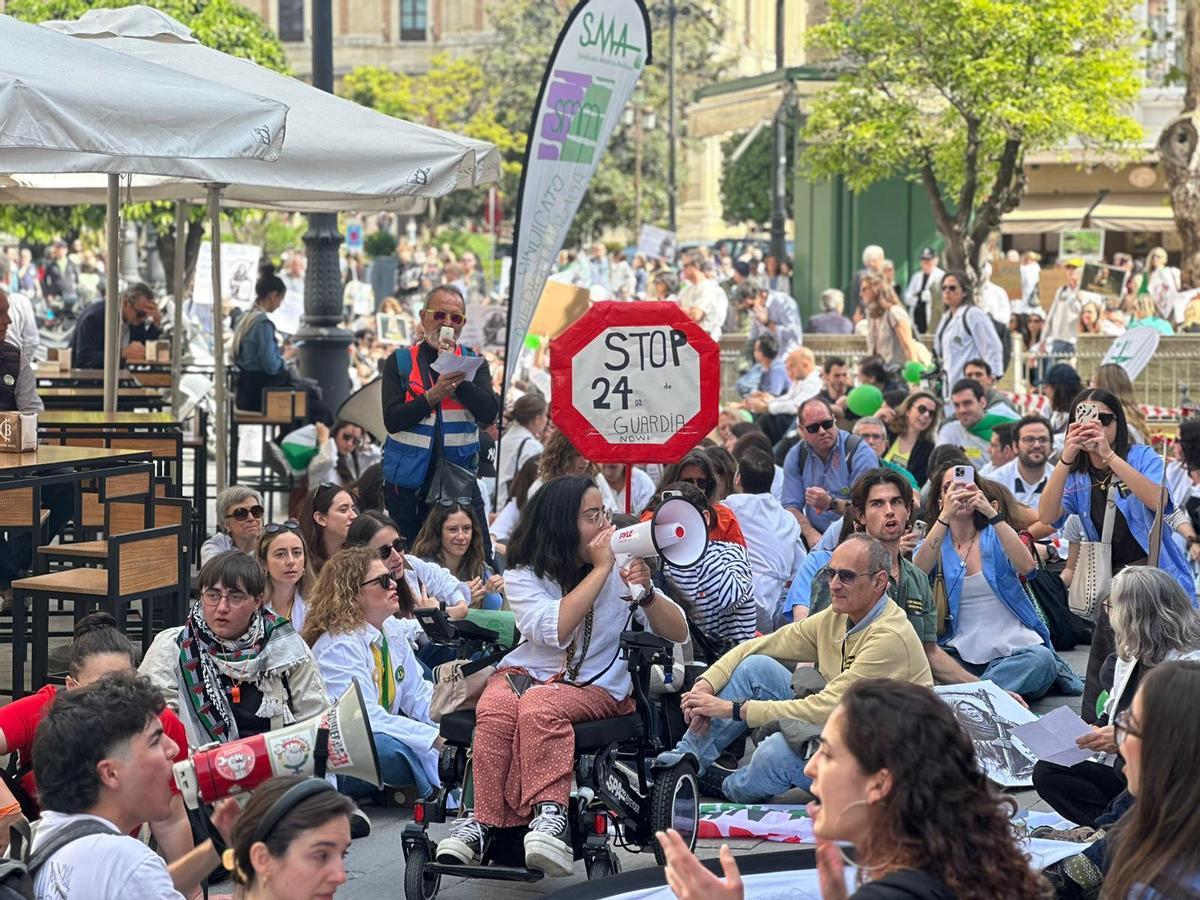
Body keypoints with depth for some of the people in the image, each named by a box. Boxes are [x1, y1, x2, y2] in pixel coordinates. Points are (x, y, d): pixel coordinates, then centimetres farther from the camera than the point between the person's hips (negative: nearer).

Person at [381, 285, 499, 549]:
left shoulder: (474, 363, 8)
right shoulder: (400, 361, 4)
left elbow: (489, 414, -7)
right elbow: (392, 420, -7)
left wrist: (458, 377, -16)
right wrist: (433, 395, -20)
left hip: (459, 479, 0)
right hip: (409, 483, 0)